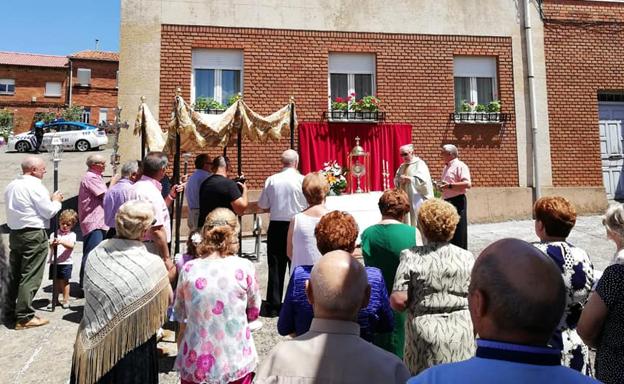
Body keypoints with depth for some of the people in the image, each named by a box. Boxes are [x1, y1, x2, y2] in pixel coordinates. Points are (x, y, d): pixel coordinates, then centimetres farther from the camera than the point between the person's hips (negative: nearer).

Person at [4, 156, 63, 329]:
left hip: (15, 234, 9)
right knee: (30, 277, -3)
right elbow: (49, 212, -13)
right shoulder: (35, 186, -14)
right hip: (33, 235, -9)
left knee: (15, 275, 15)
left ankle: (10, 313, 24)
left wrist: (48, 199, 14)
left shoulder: (11, 185, 12)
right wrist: (56, 201, 5)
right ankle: (24, 317, 2)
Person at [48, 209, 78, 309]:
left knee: (64, 281, 2)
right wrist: (52, 244, -25)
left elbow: (71, 245, -14)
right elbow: (50, 245, -2)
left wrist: (61, 242, -30)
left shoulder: (72, 235, 2)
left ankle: (66, 300, 13)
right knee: (56, 281, 11)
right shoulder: (54, 234, 8)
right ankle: (55, 300, 23)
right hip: (54, 262, 3)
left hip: (65, 262, -2)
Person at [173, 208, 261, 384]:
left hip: (196, 364, 1)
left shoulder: (189, 269, -11)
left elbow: (180, 315, 4)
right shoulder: (244, 267, -15)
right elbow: (254, 312, -1)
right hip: (236, 363, -1)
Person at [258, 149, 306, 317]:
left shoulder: (271, 180, -3)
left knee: (275, 266, 9)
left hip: (276, 226, 2)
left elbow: (262, 204, 4)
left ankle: (273, 306, 15)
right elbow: (308, 206, -7)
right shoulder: (302, 180, -10)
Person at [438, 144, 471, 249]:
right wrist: (441, 186, 9)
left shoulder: (460, 165, -10)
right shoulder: (446, 167, 18)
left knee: (457, 232, -4)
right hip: (446, 201, 9)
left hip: (457, 201, -9)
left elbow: (468, 184, -22)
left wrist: (449, 185, -24)